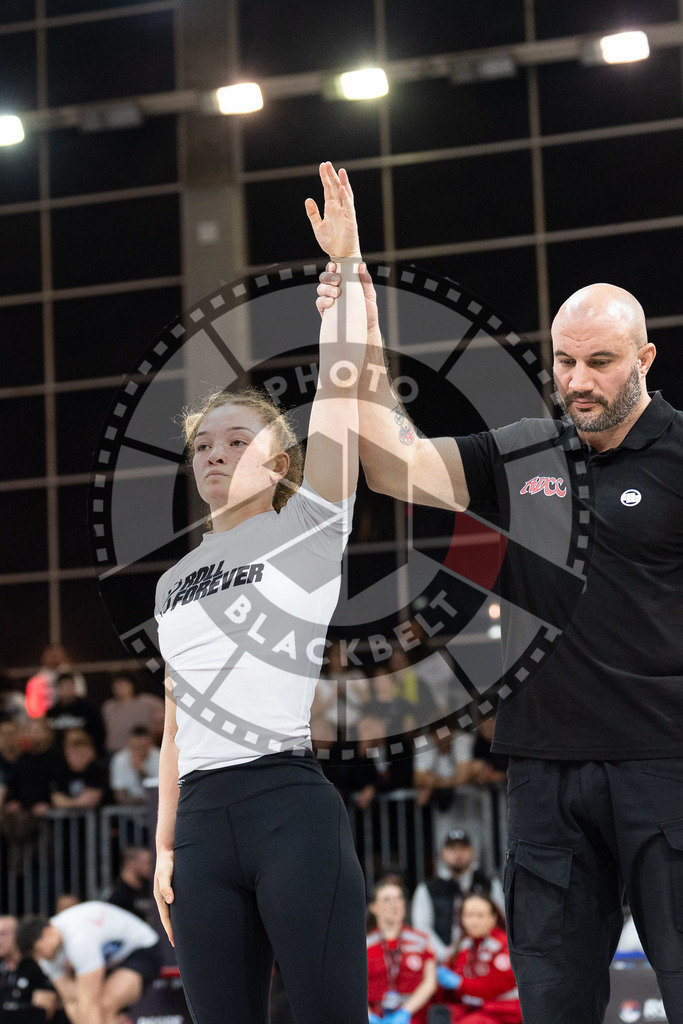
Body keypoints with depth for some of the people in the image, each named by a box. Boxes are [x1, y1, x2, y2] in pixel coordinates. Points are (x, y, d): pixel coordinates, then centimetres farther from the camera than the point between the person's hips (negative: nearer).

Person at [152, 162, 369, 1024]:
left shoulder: (308, 529, 5)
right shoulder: (175, 580, 19)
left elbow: (339, 384, -4)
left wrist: (346, 262, -7)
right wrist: (164, 845, 14)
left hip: (292, 804, -5)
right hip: (201, 817, 5)